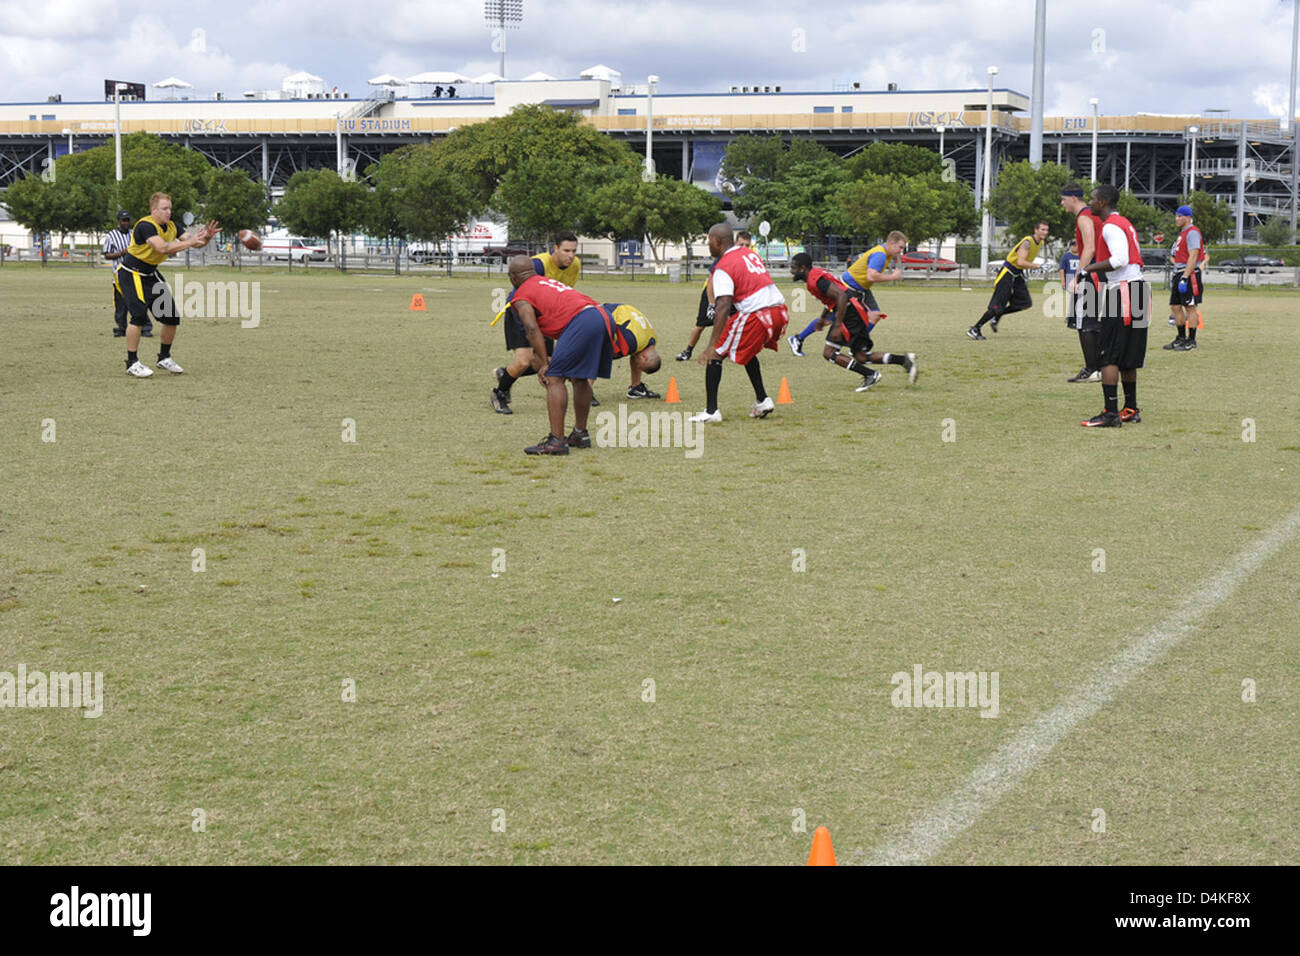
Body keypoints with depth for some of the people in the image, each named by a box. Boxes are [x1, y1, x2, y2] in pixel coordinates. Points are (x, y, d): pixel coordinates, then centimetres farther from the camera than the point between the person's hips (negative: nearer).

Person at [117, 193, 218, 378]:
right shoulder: (146, 226, -24)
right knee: (139, 315, -22)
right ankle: (132, 363, -12)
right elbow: (162, 248, -37)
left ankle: (164, 358, 21)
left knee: (172, 317, 3)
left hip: (151, 275, 8)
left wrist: (205, 237, -18)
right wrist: (190, 242, -37)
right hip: (131, 274, -8)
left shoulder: (171, 227, 2)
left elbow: (194, 243, 3)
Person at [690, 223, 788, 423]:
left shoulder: (723, 268, -8)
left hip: (756, 315, -8)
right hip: (779, 311, 8)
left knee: (715, 355, 3)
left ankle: (711, 411, 0)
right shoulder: (749, 253, 17)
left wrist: (712, 346, -21)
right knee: (747, 351, 33)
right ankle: (762, 400, 31)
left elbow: (724, 307, -18)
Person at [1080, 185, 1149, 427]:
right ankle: (1131, 409, 21)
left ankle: (1111, 413, -14)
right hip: (1138, 288, 10)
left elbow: (1120, 259, -23)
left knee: (1107, 355, -10)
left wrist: (1089, 268, -17)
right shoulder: (1124, 223, 20)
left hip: (1123, 291, -10)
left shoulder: (1111, 226, -11)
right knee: (1127, 356, 16)